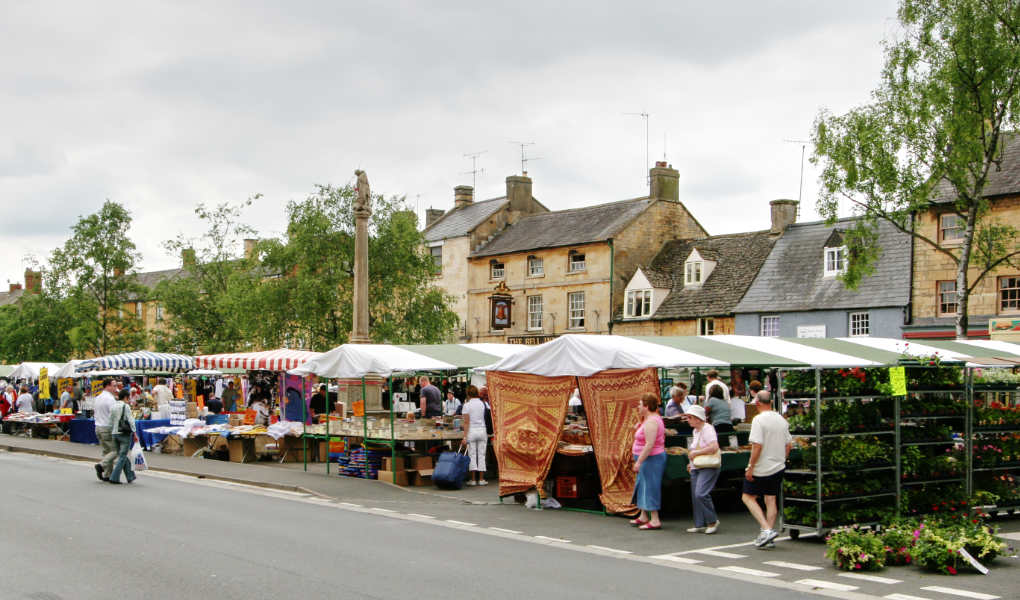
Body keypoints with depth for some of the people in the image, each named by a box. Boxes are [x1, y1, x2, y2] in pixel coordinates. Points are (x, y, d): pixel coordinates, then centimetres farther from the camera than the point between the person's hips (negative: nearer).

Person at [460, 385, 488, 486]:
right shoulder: (482, 403, 2)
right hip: (482, 430, 2)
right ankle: (481, 479, 6)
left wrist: (465, 437, -9)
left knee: (472, 455, 3)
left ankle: (473, 479, 1)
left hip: (471, 431, -2)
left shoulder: (467, 405, -7)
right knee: (481, 455, 6)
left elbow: (466, 422, -9)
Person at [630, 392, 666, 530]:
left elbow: (649, 444, -27)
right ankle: (643, 517, 28)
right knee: (643, 486, 18)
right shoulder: (655, 418, 11)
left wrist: (638, 462, -25)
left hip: (651, 459, -11)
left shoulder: (650, 422, -21)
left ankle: (655, 520, -4)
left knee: (650, 487, -7)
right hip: (648, 458, 11)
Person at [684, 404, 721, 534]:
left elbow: (714, 447, -23)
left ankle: (712, 521, -5)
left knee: (701, 494, -19)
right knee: (695, 496, 6)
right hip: (696, 469, 9)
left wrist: (695, 453, -17)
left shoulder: (707, 429, -11)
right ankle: (700, 524, 11)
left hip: (708, 468, -9)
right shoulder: (696, 431, 18)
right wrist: (691, 463, 18)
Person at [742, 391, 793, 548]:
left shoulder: (759, 420, -16)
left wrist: (750, 467, -15)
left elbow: (757, 445, -21)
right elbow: (789, 444, 12)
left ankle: (766, 529, -9)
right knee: (771, 500, 12)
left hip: (761, 469, -7)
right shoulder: (782, 420, 7)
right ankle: (769, 534, 13)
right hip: (778, 467, 7)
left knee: (748, 497, 4)